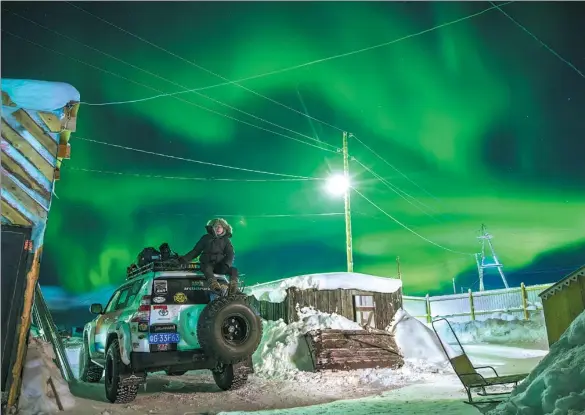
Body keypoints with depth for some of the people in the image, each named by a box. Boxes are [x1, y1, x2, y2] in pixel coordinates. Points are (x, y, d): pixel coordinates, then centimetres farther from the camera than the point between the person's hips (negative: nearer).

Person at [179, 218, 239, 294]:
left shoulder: (226, 240, 15)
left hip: (220, 265, 2)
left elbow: (230, 254, 4)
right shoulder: (206, 238, 15)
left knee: (233, 270, -29)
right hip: (207, 263, -2)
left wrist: (226, 264, -16)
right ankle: (213, 283, -67)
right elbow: (195, 251, 16)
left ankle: (233, 284, -53)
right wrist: (185, 259, 2)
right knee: (207, 269, -39)